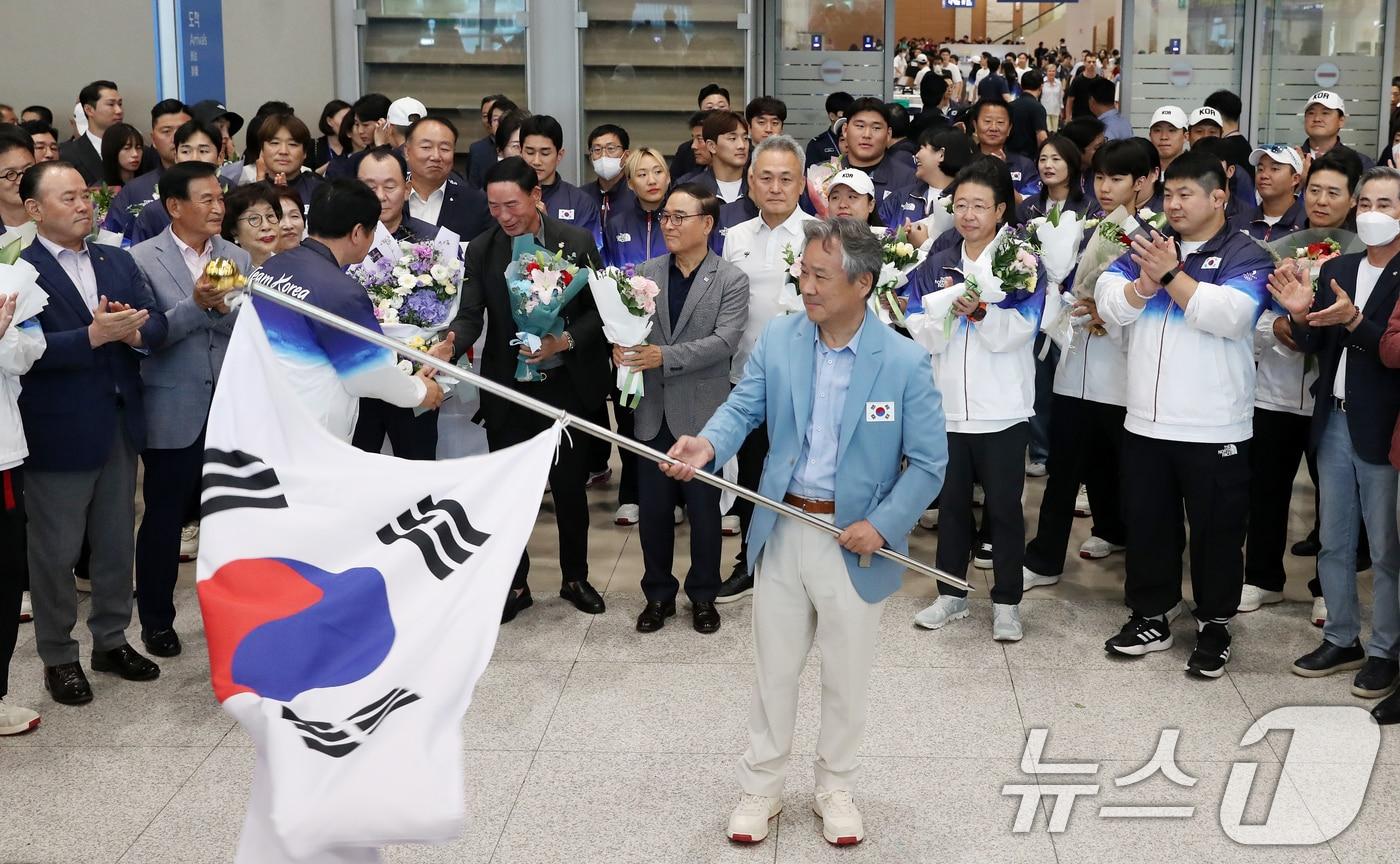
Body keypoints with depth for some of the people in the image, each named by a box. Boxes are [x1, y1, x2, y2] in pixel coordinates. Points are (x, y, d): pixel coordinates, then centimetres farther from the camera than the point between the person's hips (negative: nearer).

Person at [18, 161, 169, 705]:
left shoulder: (117, 262, 9)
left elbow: (156, 326, 2)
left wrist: (132, 330, -19)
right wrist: (93, 335, -29)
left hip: (120, 425, 6)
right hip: (58, 432, -6)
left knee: (117, 543, 16)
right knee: (55, 552, 6)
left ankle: (111, 641, 32)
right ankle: (57, 657, 20)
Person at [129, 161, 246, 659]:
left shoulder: (238, 258, 6)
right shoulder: (143, 259, -5)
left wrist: (224, 308, -19)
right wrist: (194, 304, -24)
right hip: (174, 413, -3)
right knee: (164, 518, 8)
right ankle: (157, 620, 24)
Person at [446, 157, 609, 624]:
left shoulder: (577, 241, -6)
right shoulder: (481, 250, -2)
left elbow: (600, 309, -3)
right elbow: (470, 316, -8)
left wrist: (565, 341, -19)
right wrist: (450, 345, -29)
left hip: (568, 384, -1)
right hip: (508, 388, 1)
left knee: (570, 485, 9)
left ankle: (575, 578, 27)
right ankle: (515, 585, 21)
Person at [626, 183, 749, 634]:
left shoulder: (731, 280, -5)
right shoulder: (646, 272, 6)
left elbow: (724, 340, -15)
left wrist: (665, 356, -24)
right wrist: (622, 346, -22)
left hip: (701, 412, -3)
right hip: (652, 410, 3)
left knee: (703, 508, 8)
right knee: (653, 507, 11)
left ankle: (703, 595, 24)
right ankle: (658, 593, 26)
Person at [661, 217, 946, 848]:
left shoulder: (905, 362, -14)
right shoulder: (777, 340, -4)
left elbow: (929, 462, -10)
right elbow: (742, 408, -5)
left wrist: (882, 524, -19)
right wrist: (708, 445, -27)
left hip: (856, 541, -2)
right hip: (784, 530, 3)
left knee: (846, 678, 13)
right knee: (773, 670, 14)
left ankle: (835, 789, 34)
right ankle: (760, 788, 31)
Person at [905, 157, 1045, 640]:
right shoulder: (934, 267, 7)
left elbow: (1019, 332, -14)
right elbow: (923, 337, -2)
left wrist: (979, 312, -29)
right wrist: (948, 309, -20)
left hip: (1004, 410, -3)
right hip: (946, 407, 3)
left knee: (1004, 506, 5)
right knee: (951, 503, 14)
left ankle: (1007, 602, 16)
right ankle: (951, 593, 26)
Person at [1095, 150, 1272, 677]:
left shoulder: (1245, 256, -4)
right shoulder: (1147, 245, 10)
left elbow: (1230, 315, -22)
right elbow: (1109, 304, -2)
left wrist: (1170, 274, -20)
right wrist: (1146, 280, -20)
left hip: (1214, 430, -4)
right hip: (1145, 422, 5)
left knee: (1216, 530, 7)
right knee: (1146, 525, 14)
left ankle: (1214, 627, 21)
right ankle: (1149, 618, 28)